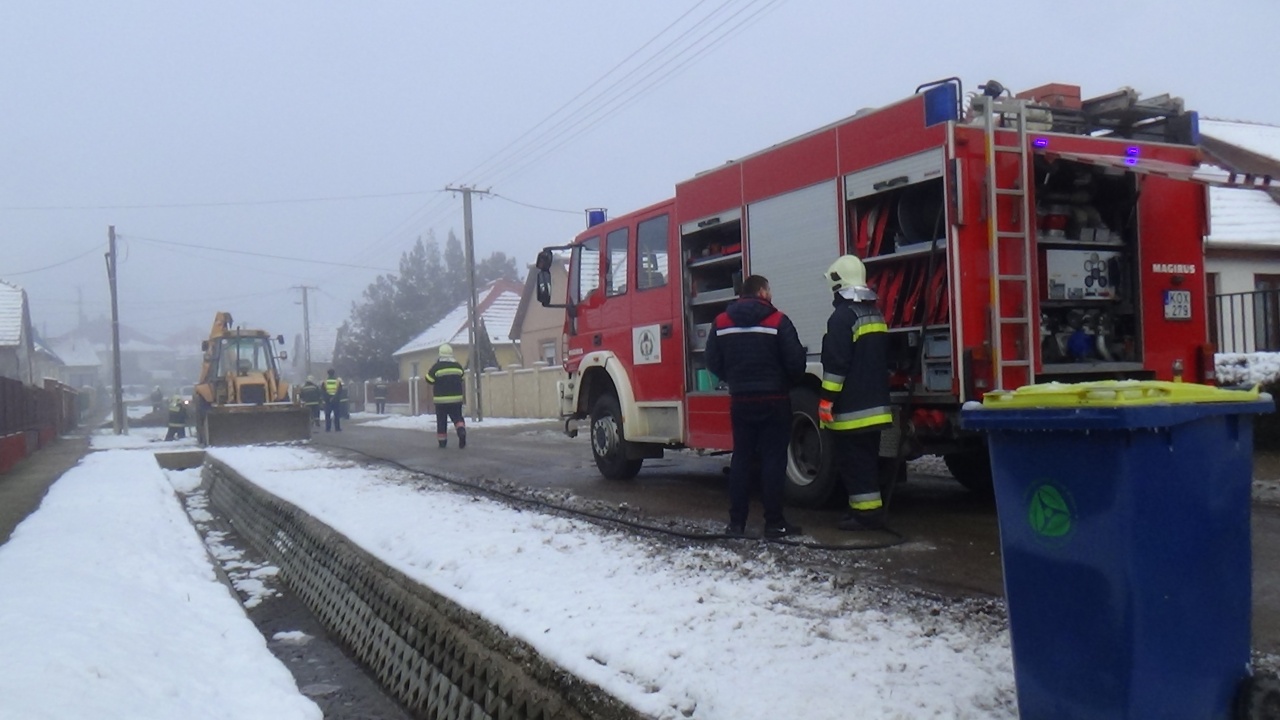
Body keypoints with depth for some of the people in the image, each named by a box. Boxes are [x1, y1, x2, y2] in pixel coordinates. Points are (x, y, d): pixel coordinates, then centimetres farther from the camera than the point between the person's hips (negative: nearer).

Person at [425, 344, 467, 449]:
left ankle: (442, 441, 14)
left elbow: (428, 380, 0)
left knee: (441, 421, 9)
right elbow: (462, 382, 13)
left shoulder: (436, 367, -8)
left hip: (441, 400, -2)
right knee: (457, 417, 8)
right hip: (456, 399, 2)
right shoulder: (458, 366, 4)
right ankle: (462, 431, -19)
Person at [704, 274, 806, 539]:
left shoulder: (721, 322, 4)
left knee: (741, 459, 9)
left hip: (740, 400, 4)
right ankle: (774, 522, 2)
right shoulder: (778, 320, -8)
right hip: (774, 400, -4)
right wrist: (788, 382, 11)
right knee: (773, 459, 1)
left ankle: (736, 522, 10)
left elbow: (713, 363, 5)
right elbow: (795, 361, -10)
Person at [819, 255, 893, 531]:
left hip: (851, 407, -9)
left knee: (852, 459, -4)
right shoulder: (875, 313, 15)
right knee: (867, 457, 14)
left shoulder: (843, 315, -13)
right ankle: (872, 509, 18)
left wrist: (826, 399, -18)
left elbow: (836, 362, -20)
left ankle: (864, 512, -5)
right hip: (875, 404, 9)